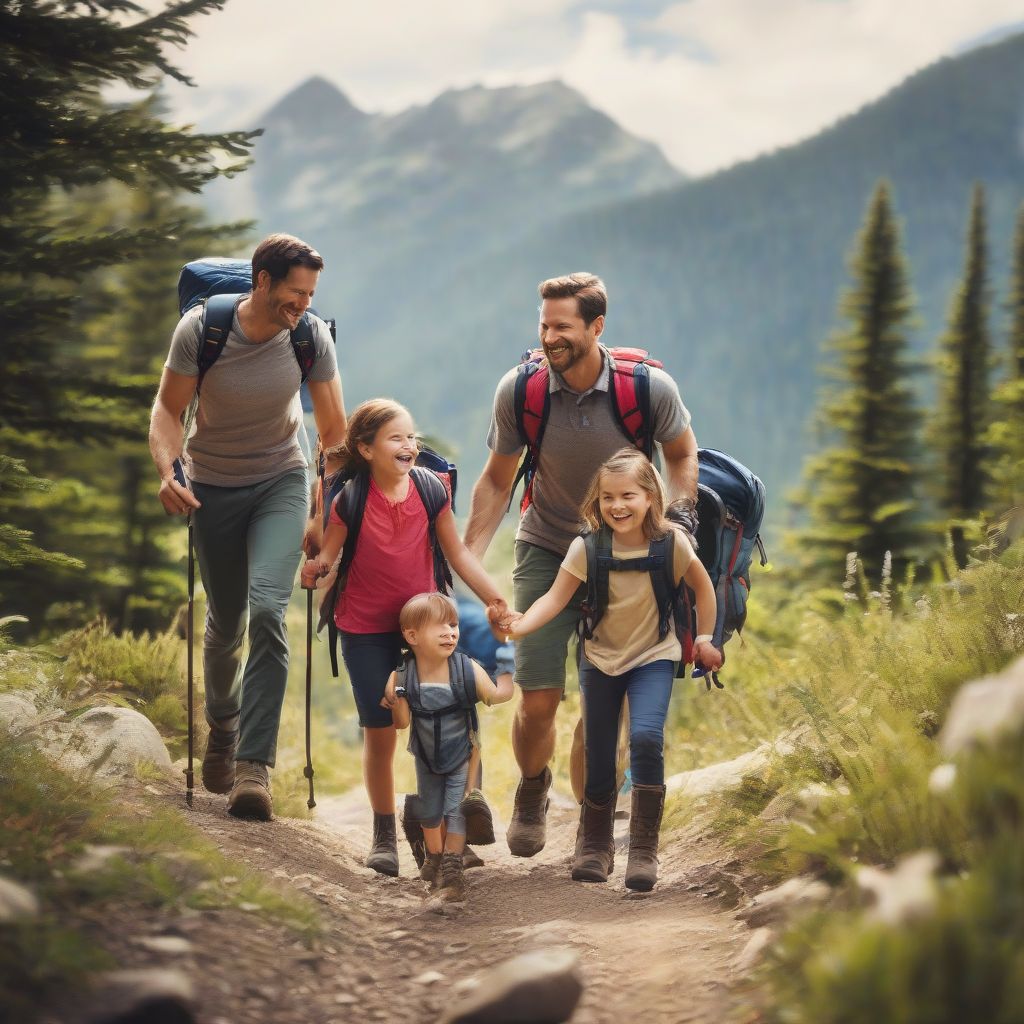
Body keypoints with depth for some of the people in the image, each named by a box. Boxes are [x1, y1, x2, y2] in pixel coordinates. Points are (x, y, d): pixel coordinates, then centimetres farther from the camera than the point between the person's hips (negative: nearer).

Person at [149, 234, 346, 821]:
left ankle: (254, 767, -23)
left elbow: (334, 430, -3)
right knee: (225, 623, 10)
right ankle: (222, 725, 43)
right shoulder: (201, 329, -18)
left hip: (281, 483, 0)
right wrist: (168, 473, -26)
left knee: (267, 608, -23)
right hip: (213, 486, 0)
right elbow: (169, 410, -8)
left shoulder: (312, 336, -14)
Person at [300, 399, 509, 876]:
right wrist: (315, 568, -31)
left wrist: (498, 600, -6)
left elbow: (458, 554, -1)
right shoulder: (350, 500, -13)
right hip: (366, 630, -1)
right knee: (379, 733, 3)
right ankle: (384, 835, 19)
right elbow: (328, 555, -8)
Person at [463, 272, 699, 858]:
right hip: (547, 552, 0)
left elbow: (681, 455, 6)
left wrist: (678, 516, -8)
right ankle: (532, 793, 25)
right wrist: (466, 561, -4)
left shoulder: (649, 388, -16)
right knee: (538, 702, -6)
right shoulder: (519, 391, -14)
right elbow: (497, 481, 2)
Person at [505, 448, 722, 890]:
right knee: (598, 754, 5)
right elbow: (556, 597, -21)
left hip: (653, 656, -2)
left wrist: (704, 638, 5)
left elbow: (702, 585, 1)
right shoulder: (587, 547, -16)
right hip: (601, 658, 2)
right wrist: (520, 625, -37)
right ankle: (594, 845, 28)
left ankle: (643, 849, -14)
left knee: (646, 737, -23)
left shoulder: (671, 541, -16)